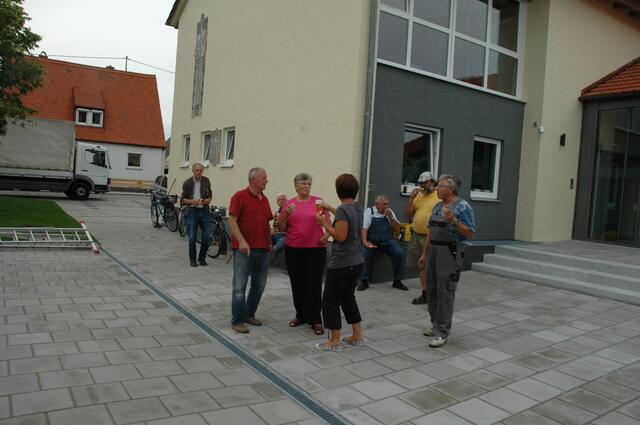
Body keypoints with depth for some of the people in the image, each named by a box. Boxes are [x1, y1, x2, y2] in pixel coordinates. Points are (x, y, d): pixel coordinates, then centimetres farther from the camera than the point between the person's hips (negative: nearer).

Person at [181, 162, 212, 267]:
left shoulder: (206, 181, 6)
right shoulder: (187, 183, -2)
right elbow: (183, 199, 1)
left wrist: (208, 200, -6)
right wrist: (192, 201, -17)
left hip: (204, 211, 2)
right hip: (192, 211, -2)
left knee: (207, 237, 0)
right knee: (192, 238, 1)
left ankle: (202, 258, 19)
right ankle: (192, 259, 16)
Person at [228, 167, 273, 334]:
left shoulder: (264, 199, 15)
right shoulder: (240, 196, -6)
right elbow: (232, 221, -11)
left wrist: (269, 242, 15)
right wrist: (241, 241, -20)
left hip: (263, 249, 7)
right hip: (244, 249, -7)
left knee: (259, 285, 13)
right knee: (240, 286, -1)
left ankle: (249, 314, 28)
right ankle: (237, 320, 8)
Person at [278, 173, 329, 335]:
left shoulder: (318, 201, 1)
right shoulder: (289, 203, 5)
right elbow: (281, 228, 6)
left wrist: (327, 234, -12)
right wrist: (286, 214, -11)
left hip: (316, 249, -2)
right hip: (293, 249, 2)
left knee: (314, 285, -3)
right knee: (297, 284, 11)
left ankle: (316, 320, 7)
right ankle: (301, 316, 26)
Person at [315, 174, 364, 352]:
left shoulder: (343, 209, -19)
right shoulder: (358, 208, 7)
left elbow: (340, 236, -22)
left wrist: (324, 223, -11)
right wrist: (330, 208, 34)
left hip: (340, 264, -8)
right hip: (356, 262, 9)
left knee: (331, 301, 4)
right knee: (348, 298, 21)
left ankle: (335, 341, 11)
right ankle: (357, 336, 26)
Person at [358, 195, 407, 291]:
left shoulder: (389, 212, 12)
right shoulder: (369, 211, 0)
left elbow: (397, 228, 10)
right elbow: (364, 228, -9)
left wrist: (390, 216, -5)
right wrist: (365, 242, -25)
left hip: (388, 241, 3)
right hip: (372, 241, -3)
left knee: (400, 253, -19)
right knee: (364, 253, -29)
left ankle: (397, 281, -2)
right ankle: (364, 281, -13)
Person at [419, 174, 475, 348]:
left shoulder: (462, 207, -9)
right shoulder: (438, 206, 14)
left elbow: (470, 233, -13)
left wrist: (453, 220, -25)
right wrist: (425, 253, 18)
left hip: (450, 253, -8)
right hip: (433, 250, 8)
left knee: (445, 292, -6)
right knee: (431, 290, 12)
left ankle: (442, 333, 0)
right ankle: (436, 324, 26)